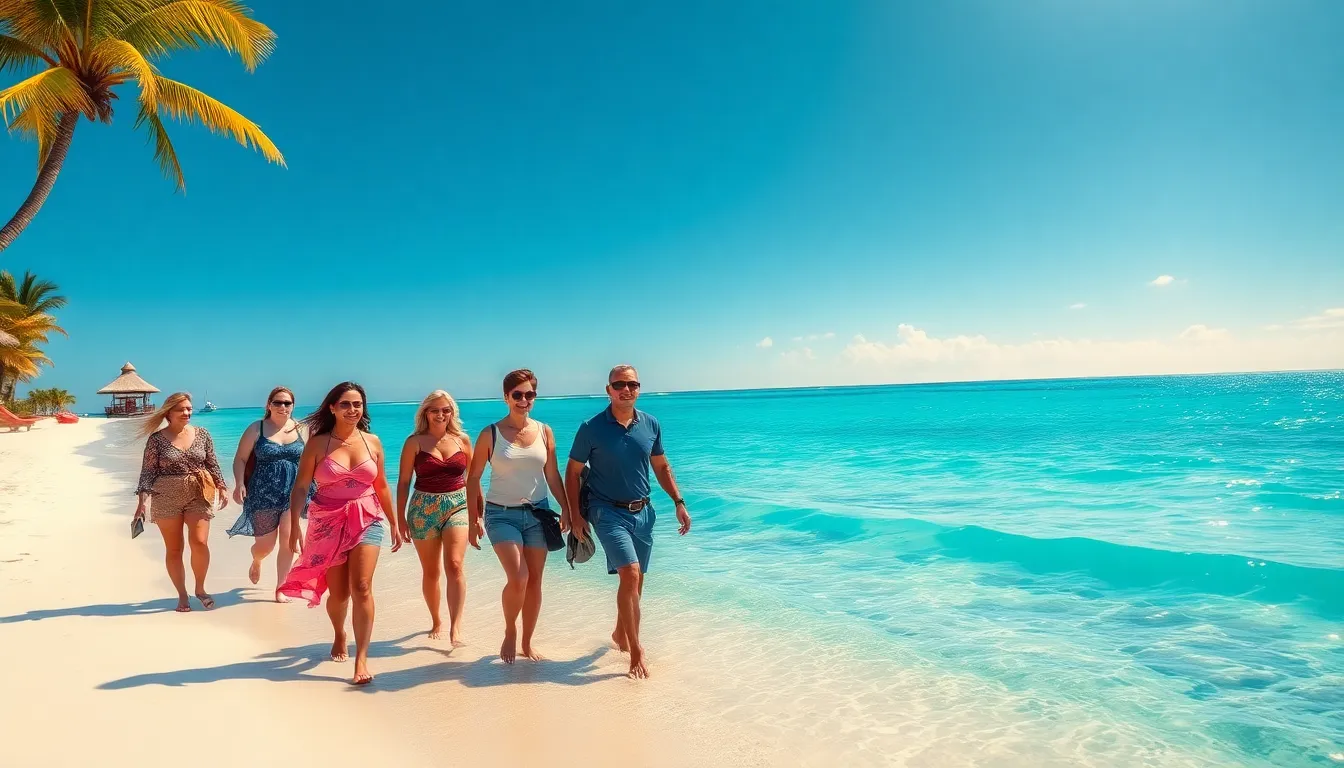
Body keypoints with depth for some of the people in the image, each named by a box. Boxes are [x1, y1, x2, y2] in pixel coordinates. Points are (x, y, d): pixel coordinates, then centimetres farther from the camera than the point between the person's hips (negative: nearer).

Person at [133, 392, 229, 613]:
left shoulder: (202, 434, 5)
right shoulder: (157, 439, -2)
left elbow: (213, 465, 10)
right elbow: (147, 472, -3)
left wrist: (222, 488, 5)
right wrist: (143, 499, -11)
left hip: (199, 496, 1)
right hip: (166, 499, -1)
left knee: (199, 542, -11)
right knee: (174, 549, 5)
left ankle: (200, 589, 10)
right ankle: (182, 595, 18)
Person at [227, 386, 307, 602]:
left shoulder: (301, 429, 4)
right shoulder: (256, 429, 0)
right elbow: (240, 459, 0)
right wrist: (239, 483, -15)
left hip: (293, 495, 1)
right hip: (263, 496, -1)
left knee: (288, 541, -8)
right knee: (265, 545, 7)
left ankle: (280, 589, 9)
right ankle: (256, 561, 46)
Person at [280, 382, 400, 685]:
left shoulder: (372, 442, 3)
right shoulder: (318, 443, -4)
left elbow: (381, 486, 10)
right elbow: (300, 487, -5)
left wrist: (394, 524, 12)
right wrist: (294, 528, -13)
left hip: (367, 519, 1)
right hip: (328, 523, 0)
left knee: (362, 587, -13)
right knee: (338, 593, 10)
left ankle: (362, 658, -8)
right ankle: (339, 636, 42)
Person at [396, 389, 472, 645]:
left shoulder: (462, 440, 3)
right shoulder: (415, 442, -1)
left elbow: (473, 478, 10)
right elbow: (403, 481, 1)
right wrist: (400, 518, -2)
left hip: (458, 506, 0)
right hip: (423, 509, 0)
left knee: (454, 564, -17)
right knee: (430, 571, 11)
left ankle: (455, 626, -16)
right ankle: (436, 621, 29)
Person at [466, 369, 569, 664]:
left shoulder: (544, 431, 1)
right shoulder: (490, 434, -6)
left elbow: (553, 475, 7)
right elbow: (473, 478, -2)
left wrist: (567, 511, 3)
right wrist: (474, 521, -4)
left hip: (537, 512, 3)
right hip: (502, 514, -3)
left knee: (534, 581, 6)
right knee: (518, 578, -15)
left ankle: (527, 642, 24)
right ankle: (509, 632, 13)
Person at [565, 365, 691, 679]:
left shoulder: (651, 425, 1)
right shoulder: (591, 428, -10)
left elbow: (661, 467, 12)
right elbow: (573, 472, -3)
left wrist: (679, 503, 6)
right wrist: (575, 515, -9)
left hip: (642, 511, 5)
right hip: (608, 511, -5)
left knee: (635, 580, 14)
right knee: (630, 574, -17)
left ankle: (621, 633, 38)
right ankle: (636, 651, -6)